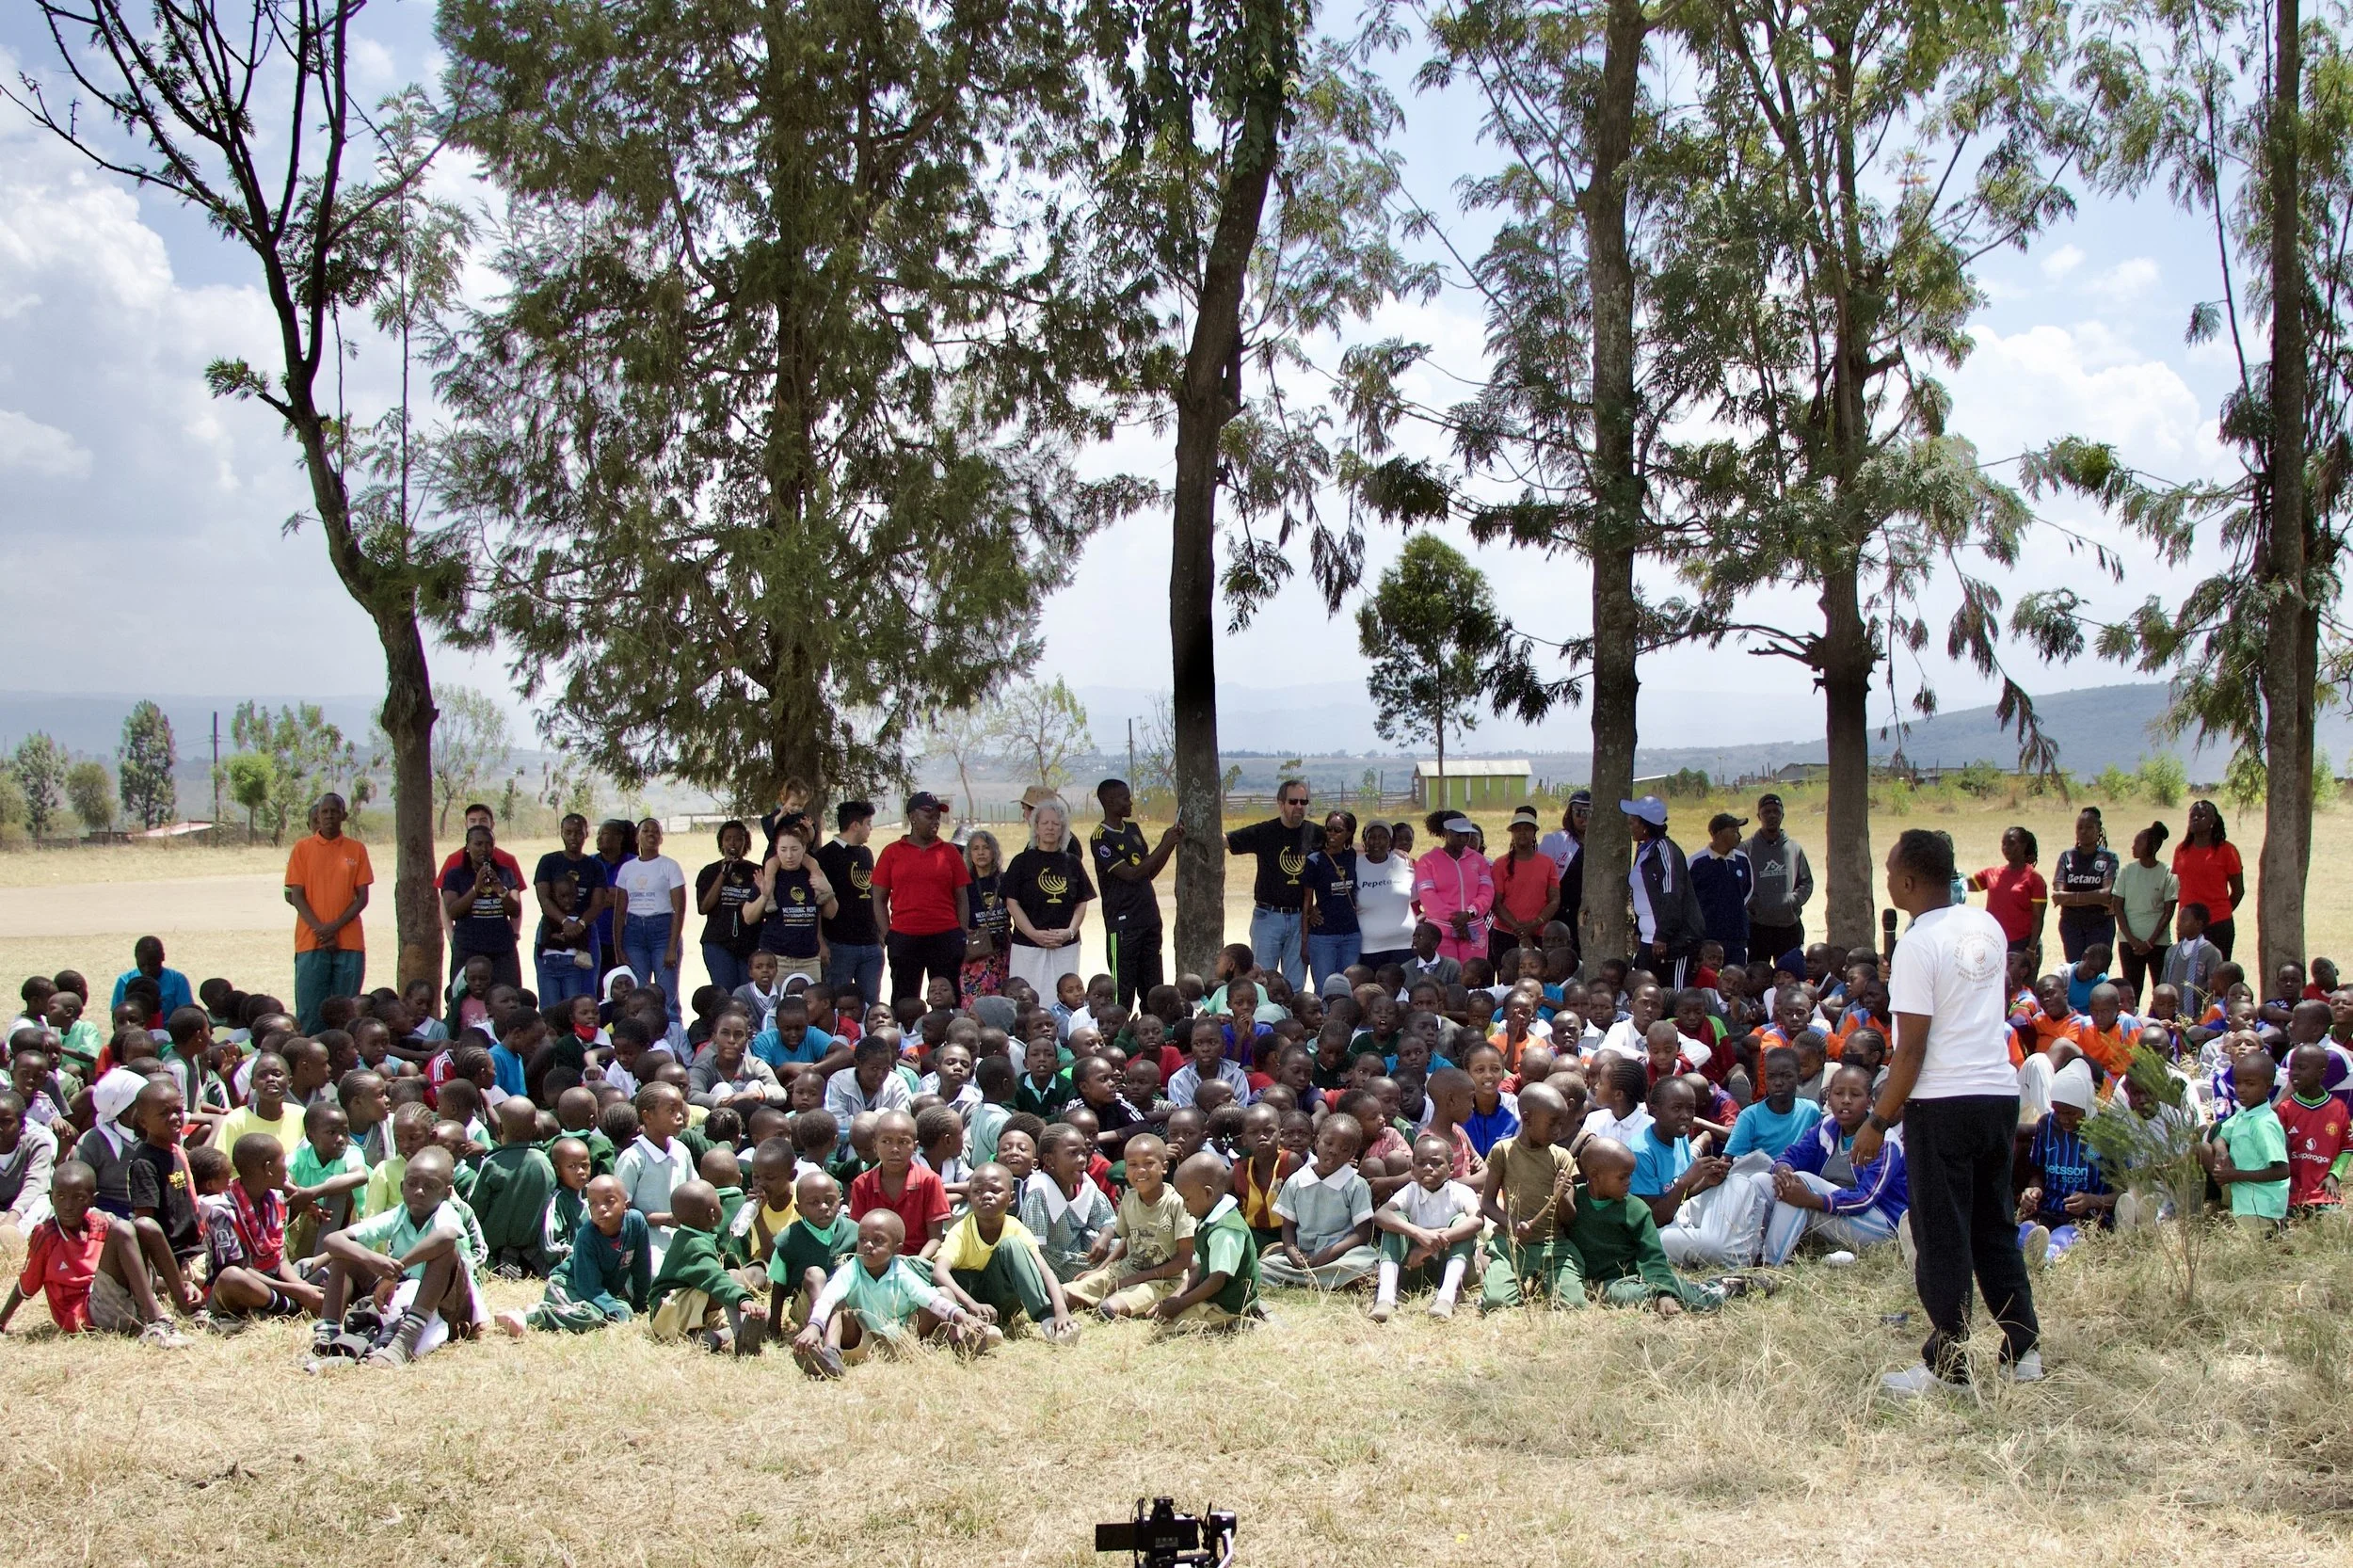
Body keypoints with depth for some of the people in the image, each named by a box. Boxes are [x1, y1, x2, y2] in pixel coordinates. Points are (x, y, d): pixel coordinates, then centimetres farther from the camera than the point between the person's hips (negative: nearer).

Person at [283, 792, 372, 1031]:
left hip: (349, 942, 0)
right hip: (311, 942, 0)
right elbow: (296, 896, 2)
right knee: (309, 1011, -3)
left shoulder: (356, 849, 7)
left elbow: (362, 897, 4)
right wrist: (320, 929, -11)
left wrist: (335, 926, -9)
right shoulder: (302, 849, 5)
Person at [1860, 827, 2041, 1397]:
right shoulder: (1988, 927, 7)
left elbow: (1911, 1050, -16)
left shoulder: (1918, 945, -15)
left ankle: (1947, 1363, 8)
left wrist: (1878, 1122, -10)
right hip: (2000, 1092, 7)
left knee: (1942, 1236, 2)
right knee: (1995, 1227, 17)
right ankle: (2023, 1350, 20)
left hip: (1943, 1102, -7)